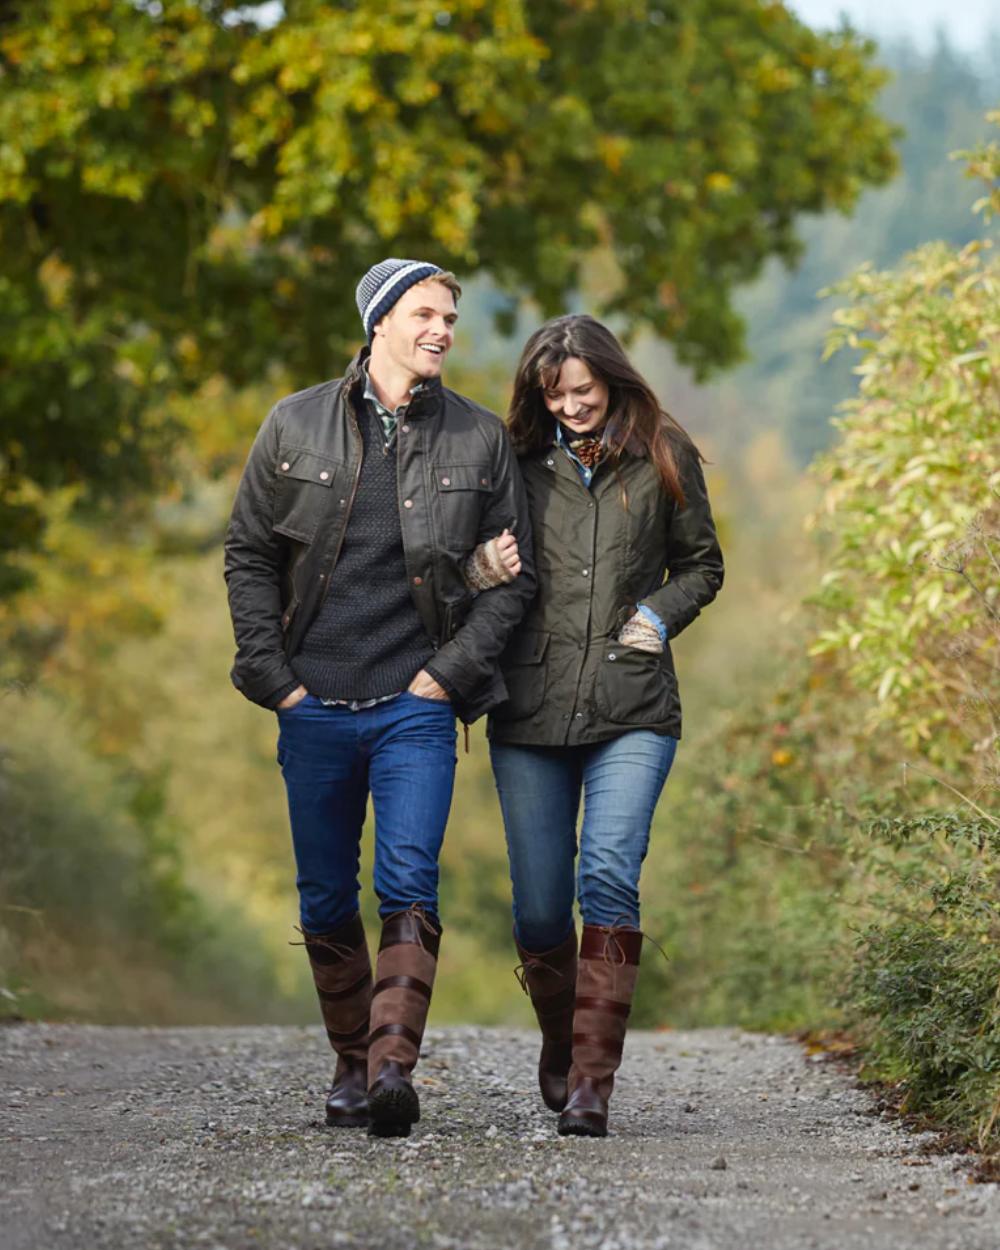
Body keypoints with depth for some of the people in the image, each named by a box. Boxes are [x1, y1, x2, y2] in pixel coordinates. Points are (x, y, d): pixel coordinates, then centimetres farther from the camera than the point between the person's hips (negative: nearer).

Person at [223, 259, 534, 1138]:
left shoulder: (480, 440, 4)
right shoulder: (297, 425, 4)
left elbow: (514, 575, 6)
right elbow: (248, 553, 8)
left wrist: (450, 672, -4)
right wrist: (273, 674, 0)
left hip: (417, 705, -1)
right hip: (315, 704, 2)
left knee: (409, 885, -15)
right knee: (326, 899, 7)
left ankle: (394, 1065, -22)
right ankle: (351, 1066, 20)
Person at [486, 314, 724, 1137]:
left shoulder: (662, 459, 6)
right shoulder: (520, 463, 8)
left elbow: (702, 565, 16)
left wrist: (660, 615, -2)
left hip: (632, 709, -2)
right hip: (531, 707, 2)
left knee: (610, 876, -19)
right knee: (540, 906, 4)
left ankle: (592, 1082, -20)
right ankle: (560, 1046, 31)